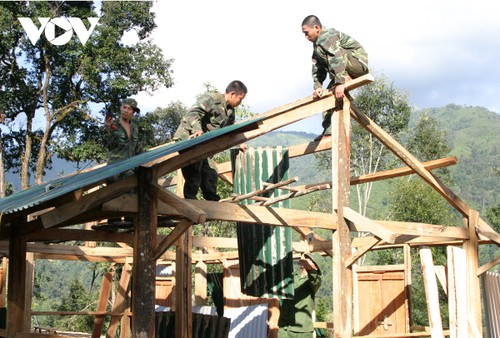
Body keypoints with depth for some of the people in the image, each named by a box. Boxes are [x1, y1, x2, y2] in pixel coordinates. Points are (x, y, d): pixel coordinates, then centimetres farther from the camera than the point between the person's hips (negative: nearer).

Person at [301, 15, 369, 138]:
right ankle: (329, 131, 7)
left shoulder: (327, 36, -19)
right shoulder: (317, 44, 14)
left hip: (358, 61, -10)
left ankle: (345, 78, -21)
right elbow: (317, 69, 8)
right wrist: (317, 86, -8)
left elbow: (337, 59, -33)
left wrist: (339, 83, -40)